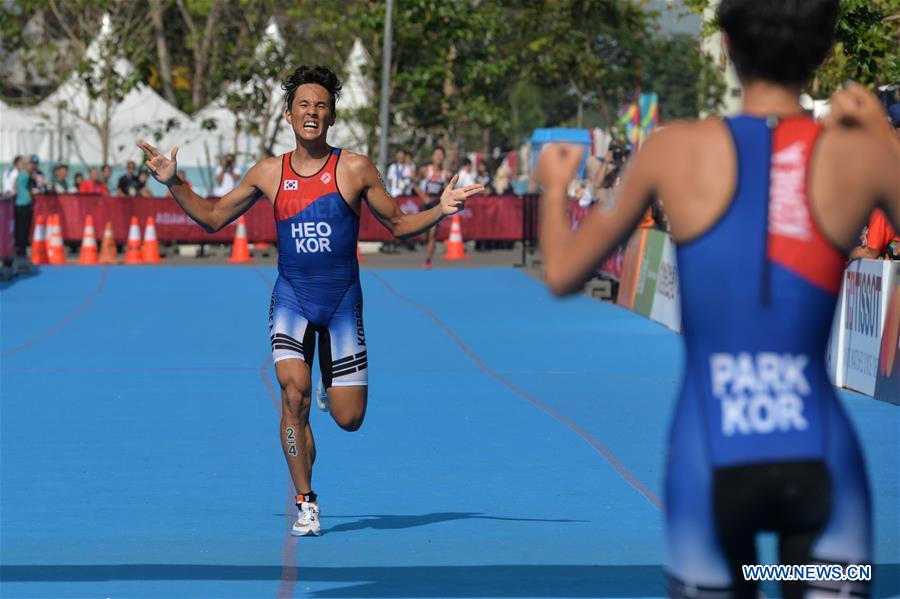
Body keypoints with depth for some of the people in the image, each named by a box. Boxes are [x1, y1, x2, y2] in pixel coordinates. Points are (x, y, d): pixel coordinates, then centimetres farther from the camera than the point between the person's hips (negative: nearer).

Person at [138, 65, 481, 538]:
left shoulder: (355, 169, -3)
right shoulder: (268, 173, 3)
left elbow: (398, 225, 6)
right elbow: (213, 219, 14)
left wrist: (440, 211, -11)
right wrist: (174, 184, 2)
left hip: (342, 301, 0)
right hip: (291, 298, 1)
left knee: (348, 419, -1)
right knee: (294, 391, -21)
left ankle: (330, 385, 38)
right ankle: (306, 503, -8)